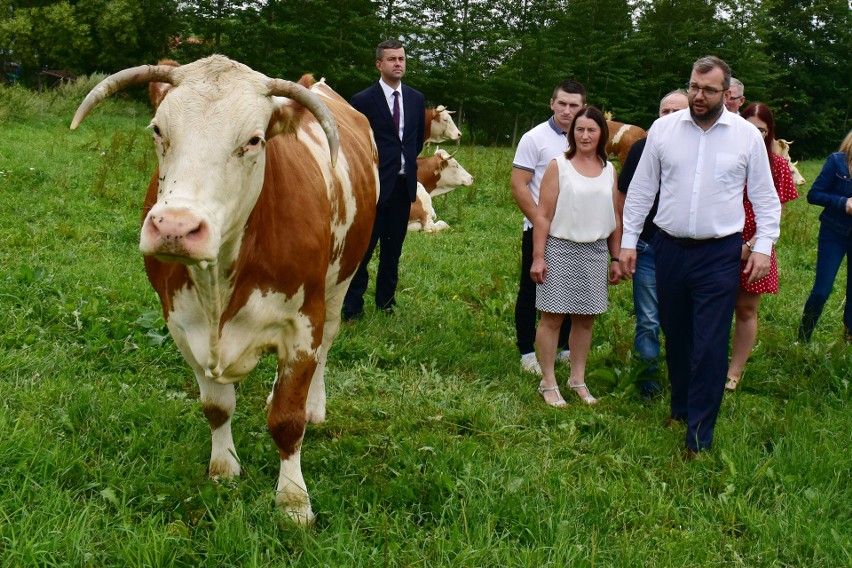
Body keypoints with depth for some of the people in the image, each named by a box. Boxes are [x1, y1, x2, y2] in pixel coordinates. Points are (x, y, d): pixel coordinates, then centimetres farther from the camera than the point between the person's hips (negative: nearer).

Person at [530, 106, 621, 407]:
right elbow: (543, 215, -5)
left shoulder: (609, 171, 9)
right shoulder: (559, 166, -3)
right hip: (560, 249, -4)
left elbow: (615, 219, 14)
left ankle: (578, 379, 20)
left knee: (585, 317, 8)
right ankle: (548, 382, 7)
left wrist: (616, 259, 12)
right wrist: (538, 257, -10)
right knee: (553, 316, -1)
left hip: (595, 252, 4)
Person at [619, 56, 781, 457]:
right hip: (670, 248, 3)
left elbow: (765, 197, 4)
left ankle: (699, 438, 1)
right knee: (676, 338, 14)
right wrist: (628, 241, 5)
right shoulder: (663, 129, 2)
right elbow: (641, 190, 8)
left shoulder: (747, 135, -2)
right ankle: (681, 408, 34)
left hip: (719, 254, -2)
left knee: (710, 347, -6)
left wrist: (763, 245, -5)